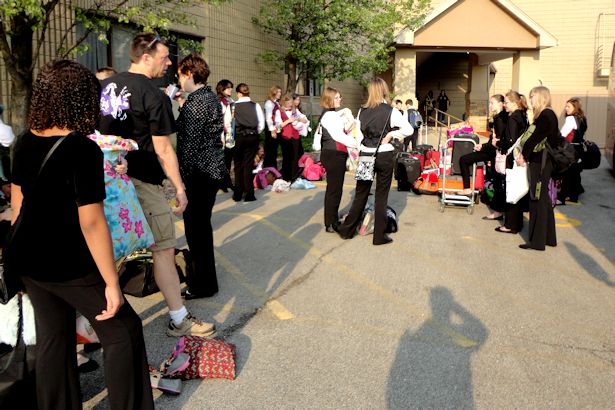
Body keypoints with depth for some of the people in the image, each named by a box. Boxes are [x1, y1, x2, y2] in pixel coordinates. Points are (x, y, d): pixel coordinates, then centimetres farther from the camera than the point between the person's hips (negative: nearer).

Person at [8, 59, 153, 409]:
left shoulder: (26, 142, 2)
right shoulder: (83, 149, -21)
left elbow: (17, 201, 12)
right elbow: (91, 223, -23)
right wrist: (112, 283, -18)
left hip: (27, 260, 8)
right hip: (67, 265, -8)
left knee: (53, 337, 20)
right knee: (124, 331, 8)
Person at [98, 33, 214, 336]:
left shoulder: (105, 86, 9)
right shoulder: (154, 96, -13)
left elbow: (96, 131, 15)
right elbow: (162, 150, -14)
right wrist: (179, 187, -8)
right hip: (142, 182, -8)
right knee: (164, 249, -1)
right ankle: (179, 320, 6)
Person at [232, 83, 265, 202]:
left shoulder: (233, 106, -5)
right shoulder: (255, 106, -1)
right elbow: (261, 124, 0)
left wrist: (232, 134, 13)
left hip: (238, 137, -1)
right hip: (252, 137, 1)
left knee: (238, 165, 10)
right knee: (249, 165, 5)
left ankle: (238, 194, 14)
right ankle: (249, 194, 6)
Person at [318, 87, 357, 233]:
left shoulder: (334, 115, 18)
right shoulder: (328, 115, -12)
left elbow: (342, 133, 15)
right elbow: (337, 136, -19)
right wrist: (356, 143, -17)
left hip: (338, 155, 10)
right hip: (332, 155, -10)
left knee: (336, 188, 16)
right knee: (334, 189, -5)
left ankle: (333, 219, 27)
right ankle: (330, 224, 1)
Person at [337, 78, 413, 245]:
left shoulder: (362, 111, 1)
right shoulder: (391, 112, -8)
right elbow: (409, 129, -13)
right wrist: (391, 134, -5)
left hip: (365, 155, 3)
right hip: (384, 156, -3)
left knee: (361, 194, 14)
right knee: (381, 195, 5)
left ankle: (347, 230, 21)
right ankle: (379, 236, 10)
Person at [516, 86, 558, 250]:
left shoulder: (546, 115, -14)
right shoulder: (546, 115, 14)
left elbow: (535, 138, -16)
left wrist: (524, 155, -6)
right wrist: (524, 154, 1)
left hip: (540, 163, -10)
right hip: (541, 162, 10)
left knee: (538, 199, -4)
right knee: (543, 199, 15)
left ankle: (537, 241, 2)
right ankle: (549, 237, 25)